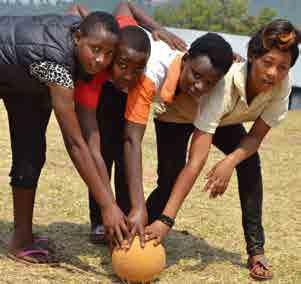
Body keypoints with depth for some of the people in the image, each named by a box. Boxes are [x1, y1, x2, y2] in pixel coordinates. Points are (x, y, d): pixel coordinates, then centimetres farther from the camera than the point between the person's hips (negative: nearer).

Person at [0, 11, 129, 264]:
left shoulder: (85, 32, -26)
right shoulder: (54, 59, -45)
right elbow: (75, 143, -45)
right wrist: (107, 205, -46)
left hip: (26, 78, 6)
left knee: (31, 153, -2)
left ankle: (22, 238, 5)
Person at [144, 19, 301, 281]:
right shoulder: (224, 83, -44)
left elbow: (257, 136, -16)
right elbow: (196, 160, -47)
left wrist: (230, 162, -38)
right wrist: (166, 220, -51)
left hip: (225, 119, 4)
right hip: (177, 113, -4)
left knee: (250, 163, -17)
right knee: (169, 180, -16)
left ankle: (256, 251, -7)